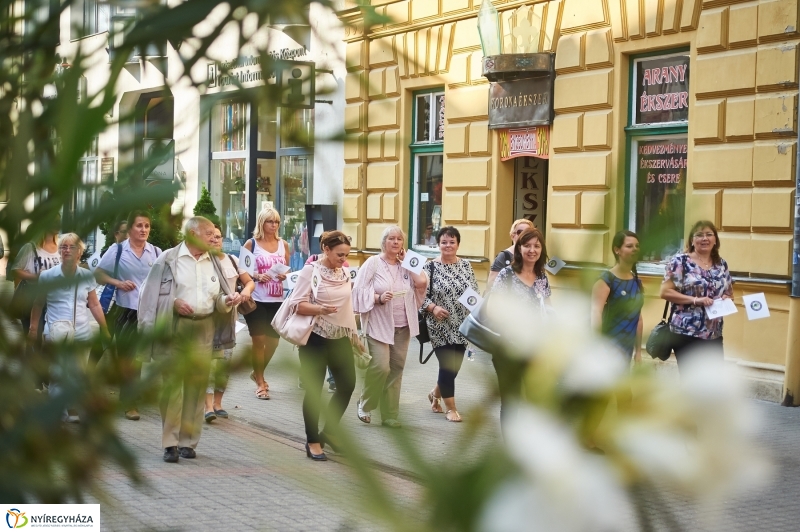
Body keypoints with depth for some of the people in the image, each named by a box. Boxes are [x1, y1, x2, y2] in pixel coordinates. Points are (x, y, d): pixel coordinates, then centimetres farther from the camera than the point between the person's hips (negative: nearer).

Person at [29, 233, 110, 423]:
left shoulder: (87, 276, 5)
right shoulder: (47, 276, 0)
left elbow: (95, 305, 10)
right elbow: (38, 304, 7)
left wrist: (105, 331, 8)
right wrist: (33, 327, 4)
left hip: (81, 334, 2)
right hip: (56, 333, -2)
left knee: (76, 374, 7)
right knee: (58, 375, -4)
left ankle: (73, 410, 20)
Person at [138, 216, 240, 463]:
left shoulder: (214, 262, 14)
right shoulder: (168, 259, 0)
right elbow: (152, 292, -1)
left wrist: (227, 301, -5)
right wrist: (173, 303, -16)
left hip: (203, 329, 4)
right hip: (174, 328, -4)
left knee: (197, 385, 4)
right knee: (172, 384, -5)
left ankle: (188, 440, 13)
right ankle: (170, 443, -1)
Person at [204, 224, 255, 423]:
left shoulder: (233, 260, 8)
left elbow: (250, 281, 14)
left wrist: (246, 290, -8)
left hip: (229, 315, 5)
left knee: (225, 360, 8)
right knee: (209, 358, -14)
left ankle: (218, 403, 18)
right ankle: (209, 406, -17)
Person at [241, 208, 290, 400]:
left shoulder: (283, 245, 9)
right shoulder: (251, 244, -2)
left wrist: (284, 275, -4)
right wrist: (257, 276, -17)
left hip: (277, 300, 4)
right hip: (256, 299, -4)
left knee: (273, 340, 10)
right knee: (259, 339, -4)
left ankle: (257, 373, 33)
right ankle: (260, 382, 8)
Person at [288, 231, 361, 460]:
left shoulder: (345, 274, 9)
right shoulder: (311, 270, -10)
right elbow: (297, 304, -16)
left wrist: (354, 335, 18)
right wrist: (321, 309, -32)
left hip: (341, 337, 6)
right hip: (316, 338, -6)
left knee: (347, 385, 6)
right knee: (314, 390, 0)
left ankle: (328, 432, 24)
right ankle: (312, 441, 12)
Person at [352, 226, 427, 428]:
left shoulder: (405, 265, 10)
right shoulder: (373, 262, -4)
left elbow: (422, 282, -3)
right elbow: (359, 290, -7)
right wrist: (378, 298, -22)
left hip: (402, 326, 5)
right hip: (379, 325, -5)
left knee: (396, 370, 6)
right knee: (381, 366, -15)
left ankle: (389, 414, 14)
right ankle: (365, 405, 8)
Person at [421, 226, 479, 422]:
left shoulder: (466, 265, 6)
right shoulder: (431, 267, -6)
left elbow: (475, 292, 9)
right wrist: (433, 307, -21)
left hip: (461, 326, 4)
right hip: (440, 326, -4)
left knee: (454, 366, 10)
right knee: (447, 366, -4)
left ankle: (435, 394, 38)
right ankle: (451, 408, 12)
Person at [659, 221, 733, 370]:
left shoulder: (721, 264, 11)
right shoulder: (681, 261, -6)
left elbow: (729, 292, 22)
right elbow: (665, 292, -12)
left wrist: (726, 298, -2)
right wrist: (695, 300, -20)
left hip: (714, 334, 6)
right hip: (687, 333, -6)